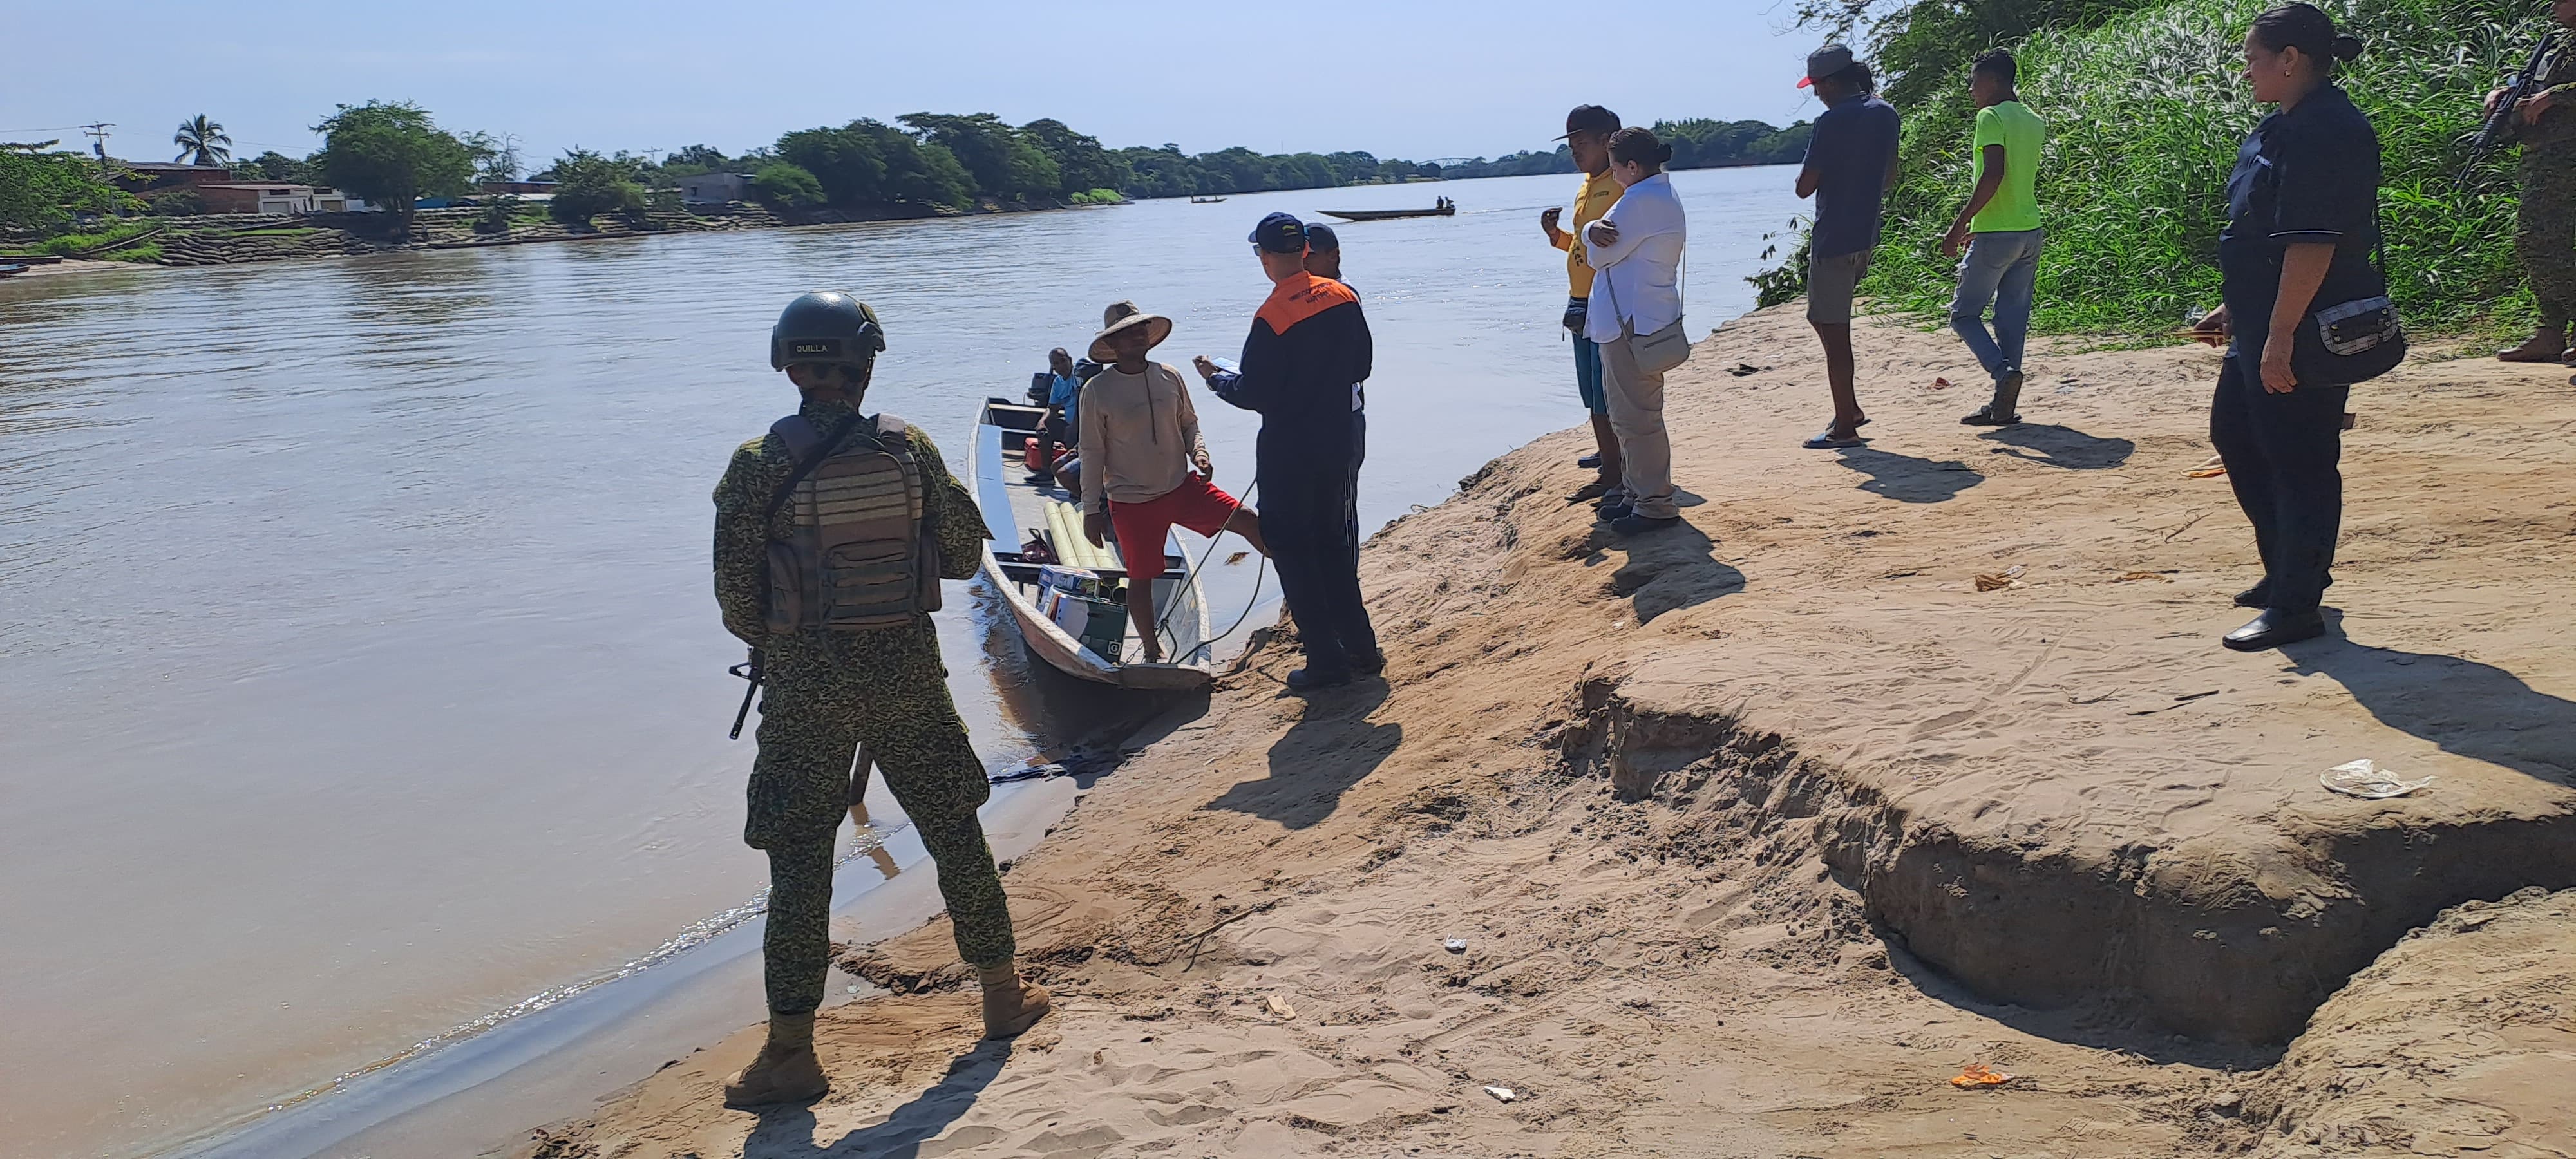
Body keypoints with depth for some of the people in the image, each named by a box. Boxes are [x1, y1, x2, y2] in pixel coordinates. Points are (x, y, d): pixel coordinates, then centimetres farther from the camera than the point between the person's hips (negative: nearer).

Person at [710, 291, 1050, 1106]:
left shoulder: (759, 464, -9)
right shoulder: (909, 447, -3)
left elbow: (736, 590, -8)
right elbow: (964, 553, 3)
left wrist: (770, 642, 12)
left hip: (806, 687, -2)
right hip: (908, 673, 2)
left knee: (799, 859, 6)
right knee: (954, 831, 16)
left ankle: (791, 1052, 10)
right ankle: (1003, 995, 29)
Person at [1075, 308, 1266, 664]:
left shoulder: (1169, 378, 2)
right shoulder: (1097, 391, -8)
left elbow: (1189, 424, 16)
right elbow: (1092, 454, -4)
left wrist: (1199, 452, -6)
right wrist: (1091, 510, -3)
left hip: (1182, 486, 3)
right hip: (1132, 501, -3)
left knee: (1247, 520, -7)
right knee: (1141, 577, 4)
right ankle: (1152, 651, 22)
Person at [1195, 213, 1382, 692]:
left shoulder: (1272, 318, -20)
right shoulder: (1344, 298, -2)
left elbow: (1255, 395, -16)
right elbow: (1361, 366, 8)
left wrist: (1215, 377, 3)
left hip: (1291, 450, -6)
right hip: (1344, 439, 7)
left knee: (1291, 548, 5)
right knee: (1336, 543, 19)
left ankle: (1326, 660, 7)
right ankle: (1361, 647, 24)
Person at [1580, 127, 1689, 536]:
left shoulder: (1641, 201, -18)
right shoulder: (1662, 197, 17)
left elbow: (1599, 255, -15)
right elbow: (1594, 240, 13)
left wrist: (1595, 236, 5)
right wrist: (1595, 231, -7)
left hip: (1633, 325, -11)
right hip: (1633, 321, 11)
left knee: (1636, 417, -6)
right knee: (1630, 414, 17)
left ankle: (1656, 505, 0)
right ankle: (1640, 494, 25)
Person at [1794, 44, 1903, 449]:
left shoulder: (1832, 121, -16)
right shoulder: (1886, 114, 8)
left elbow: (1805, 187, -14)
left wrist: (1807, 175, 7)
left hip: (1833, 239, -9)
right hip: (1866, 235, 9)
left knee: (1834, 331, -2)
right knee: (1826, 319, 20)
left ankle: (1845, 427, 2)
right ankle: (1850, 410, 23)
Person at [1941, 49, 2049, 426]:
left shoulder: (1991, 117, -11)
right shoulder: (2034, 121, 15)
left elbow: (1994, 174, -23)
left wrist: (1960, 225, -20)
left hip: (1996, 234, -8)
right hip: (2031, 230, 8)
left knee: (1964, 313, 2)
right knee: (2013, 317, 9)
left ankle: (2003, 372, -18)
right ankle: (2004, 405, 9)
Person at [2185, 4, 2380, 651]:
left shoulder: (2326, 130, -18)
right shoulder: (2284, 128, 14)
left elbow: (2314, 242, -25)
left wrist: (2280, 335, -26)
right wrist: (2236, 309, 23)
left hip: (2305, 331, -11)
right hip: (2262, 325, 11)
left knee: (2299, 461, -4)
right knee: (2234, 433, 20)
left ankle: (2298, 605, 5)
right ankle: (2288, 570, 32)